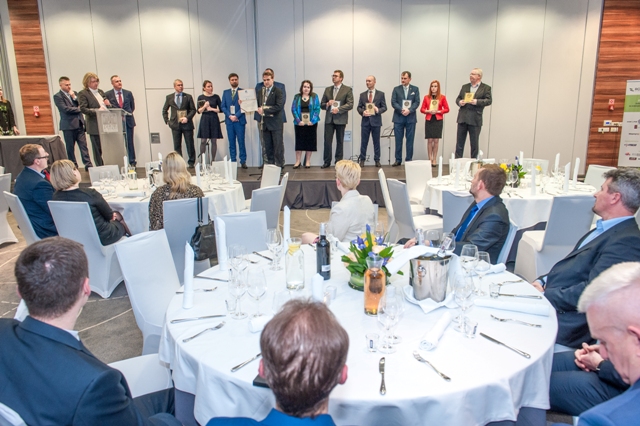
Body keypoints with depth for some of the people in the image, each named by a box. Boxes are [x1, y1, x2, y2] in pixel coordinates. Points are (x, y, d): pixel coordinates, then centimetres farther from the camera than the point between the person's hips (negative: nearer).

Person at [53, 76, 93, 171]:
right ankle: (73, 166, 13)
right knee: (70, 148, 5)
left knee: (83, 145, -1)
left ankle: (88, 165, -1)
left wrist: (74, 97, -6)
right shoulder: (57, 96, -3)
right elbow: (65, 109, -14)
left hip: (79, 124, 4)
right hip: (68, 125, -4)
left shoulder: (74, 93, 14)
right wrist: (78, 109, -4)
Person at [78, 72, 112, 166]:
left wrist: (108, 104, 4)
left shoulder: (100, 92, 18)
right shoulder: (83, 94, -3)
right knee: (97, 150, 1)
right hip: (95, 126, -6)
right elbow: (83, 109, -13)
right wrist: (96, 111, -25)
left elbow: (106, 105, 28)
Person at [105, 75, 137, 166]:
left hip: (128, 121, 2)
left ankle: (132, 162, 11)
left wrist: (128, 113, 8)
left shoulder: (128, 93, 10)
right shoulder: (107, 94, 1)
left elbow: (132, 106, 17)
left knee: (130, 143, 4)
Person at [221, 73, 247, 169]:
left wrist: (236, 116, -12)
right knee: (231, 143, 5)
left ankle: (243, 161, 1)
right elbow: (223, 106, 9)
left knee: (241, 142, -4)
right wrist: (229, 116, -6)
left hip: (239, 120, -3)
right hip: (229, 120, 3)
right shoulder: (225, 92, 14)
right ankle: (233, 161, 10)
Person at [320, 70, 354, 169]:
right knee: (327, 141, -2)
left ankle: (338, 162, 13)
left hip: (340, 119, -3)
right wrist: (327, 104, -8)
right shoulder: (327, 89, 13)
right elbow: (322, 104, 14)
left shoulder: (347, 89, 1)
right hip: (329, 119, 3)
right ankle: (327, 161, 6)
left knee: (339, 141, 5)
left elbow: (350, 105, -7)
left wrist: (338, 109, -18)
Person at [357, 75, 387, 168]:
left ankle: (377, 160, 10)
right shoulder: (362, 94, 11)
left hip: (376, 120, -1)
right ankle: (362, 159, 11)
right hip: (365, 121, 1)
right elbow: (359, 107, 8)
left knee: (376, 142, 4)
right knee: (364, 142, 3)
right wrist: (363, 112, -12)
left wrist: (378, 110, -17)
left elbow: (384, 107, 3)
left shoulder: (381, 94, 5)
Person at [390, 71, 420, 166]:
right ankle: (398, 160, 7)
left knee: (410, 140, 2)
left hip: (411, 118, 0)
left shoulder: (415, 89, 8)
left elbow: (417, 102, -1)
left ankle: (409, 160, 8)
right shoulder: (396, 89, 8)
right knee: (398, 140, 1)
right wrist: (401, 110, -17)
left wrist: (409, 110, -18)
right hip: (398, 118, 0)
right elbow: (393, 102, -2)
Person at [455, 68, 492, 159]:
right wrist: (459, 102, -7)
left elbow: (488, 101, -5)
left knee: (474, 143, 4)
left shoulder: (486, 88, 3)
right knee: (460, 142, 5)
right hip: (462, 118, 4)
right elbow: (458, 98, 16)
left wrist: (477, 102, -19)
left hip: (475, 119, -3)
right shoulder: (465, 86, 16)